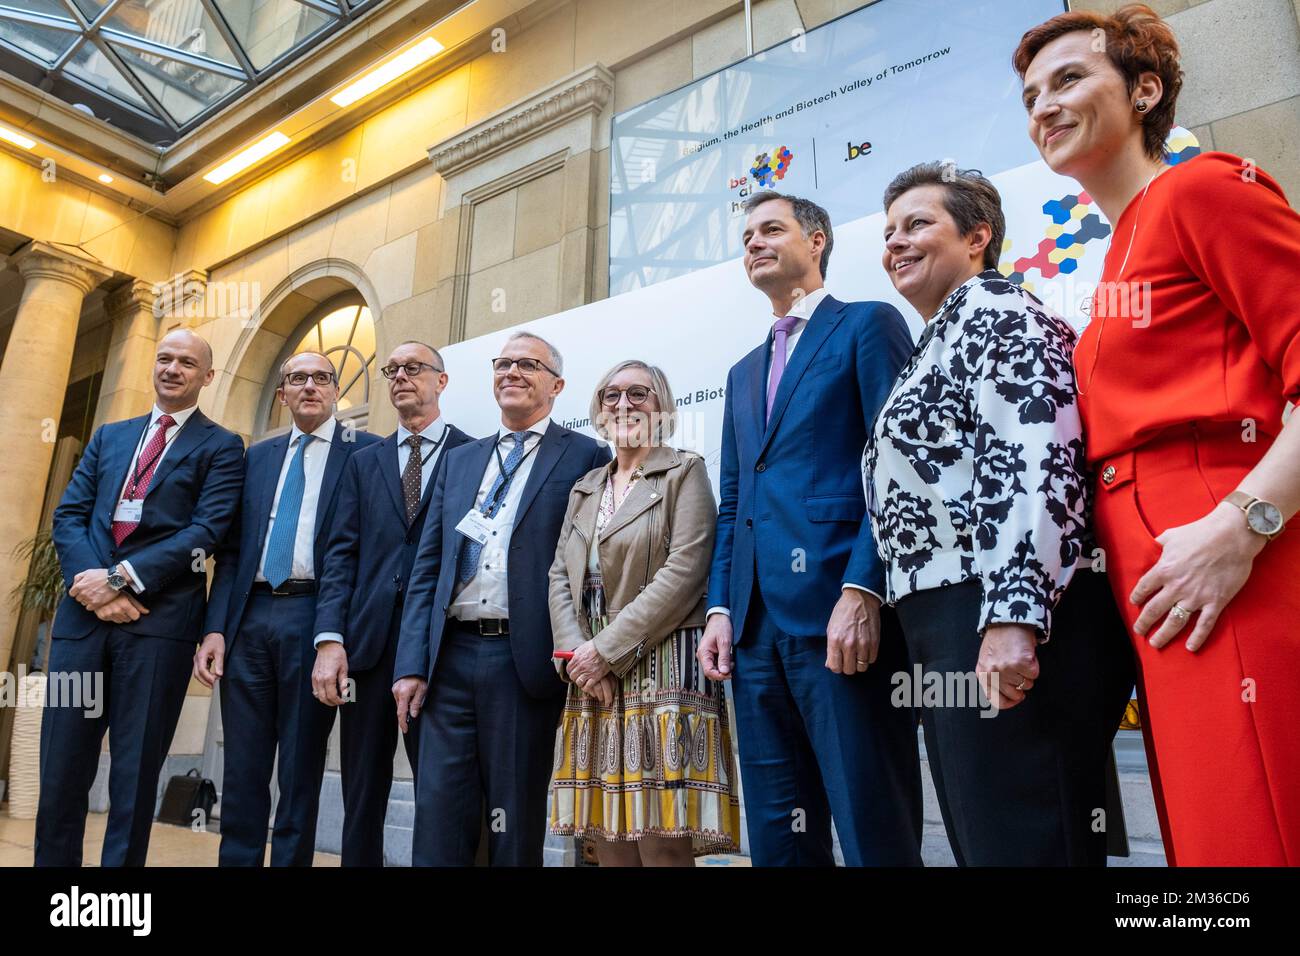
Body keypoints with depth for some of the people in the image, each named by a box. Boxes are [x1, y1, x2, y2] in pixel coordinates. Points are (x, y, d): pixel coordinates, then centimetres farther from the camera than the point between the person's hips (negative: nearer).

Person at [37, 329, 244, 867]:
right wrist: (91, 582, -8)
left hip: (160, 617, -4)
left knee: (135, 770, 4)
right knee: (61, 766, 7)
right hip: (83, 613, 4)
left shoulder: (220, 447, 4)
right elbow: (69, 515, 10)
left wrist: (120, 577, -14)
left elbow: (206, 531, -7)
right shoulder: (109, 436, 19)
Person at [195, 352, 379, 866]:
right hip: (249, 618, 4)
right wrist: (215, 627, 3)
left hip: (314, 618, -4)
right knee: (242, 770, 10)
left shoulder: (366, 451, 2)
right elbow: (232, 549, 13)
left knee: (301, 770, 5)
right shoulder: (258, 455, 16)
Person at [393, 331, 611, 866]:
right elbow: (426, 569, 13)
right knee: (437, 826, 8)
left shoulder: (585, 457, 1)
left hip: (525, 661, -4)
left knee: (516, 829, 8)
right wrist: (411, 664, 5)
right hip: (450, 659, 5)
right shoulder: (459, 461, 17)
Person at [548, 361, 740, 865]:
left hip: (663, 666, -5)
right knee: (611, 843, 6)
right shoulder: (586, 487, 19)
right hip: (592, 673, 6)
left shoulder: (685, 472, 1)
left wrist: (607, 649, -13)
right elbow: (560, 577, 12)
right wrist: (576, 652, -6)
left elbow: (683, 575, -11)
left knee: (663, 845, -7)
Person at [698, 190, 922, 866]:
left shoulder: (869, 325, 5)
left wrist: (863, 592, -18)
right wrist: (719, 608, 9)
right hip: (757, 626, 7)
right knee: (777, 837, 12)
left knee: (875, 834, -3)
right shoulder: (744, 372, 26)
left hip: (840, 612, -6)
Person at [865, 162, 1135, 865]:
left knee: (1022, 842, -6)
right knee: (982, 838, 15)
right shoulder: (938, 342, 25)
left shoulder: (993, 306, -2)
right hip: (951, 631, 10)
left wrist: (1013, 618, -26)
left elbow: (1034, 459, -18)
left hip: (1010, 632, -10)